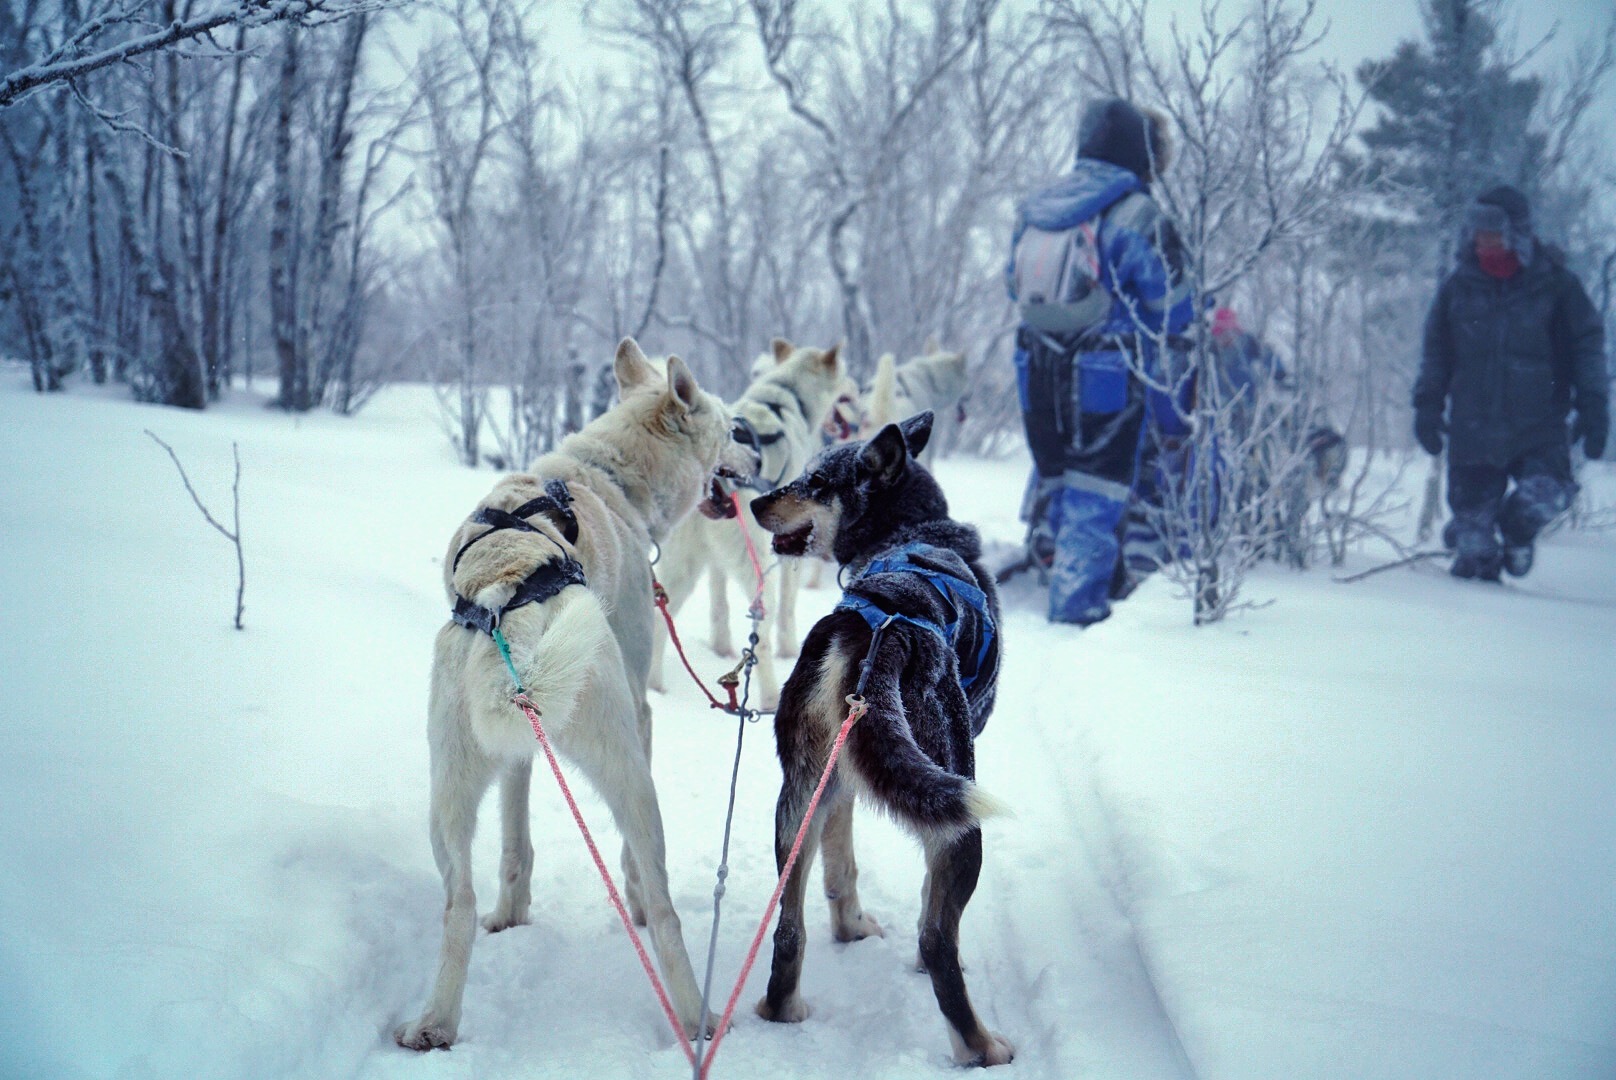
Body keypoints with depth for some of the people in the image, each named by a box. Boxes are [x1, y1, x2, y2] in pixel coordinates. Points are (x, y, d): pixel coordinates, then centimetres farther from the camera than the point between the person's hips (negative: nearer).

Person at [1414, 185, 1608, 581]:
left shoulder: (1555, 284, 0)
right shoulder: (1459, 287, 5)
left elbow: (1588, 345, 5)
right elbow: (1436, 351, 15)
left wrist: (1592, 407, -2)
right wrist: (1428, 404, 9)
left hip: (1539, 425, -1)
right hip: (1473, 426, 2)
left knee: (1546, 491, -20)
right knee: (1473, 513, 1)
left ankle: (1516, 532, 14)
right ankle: (1476, 571, 27)